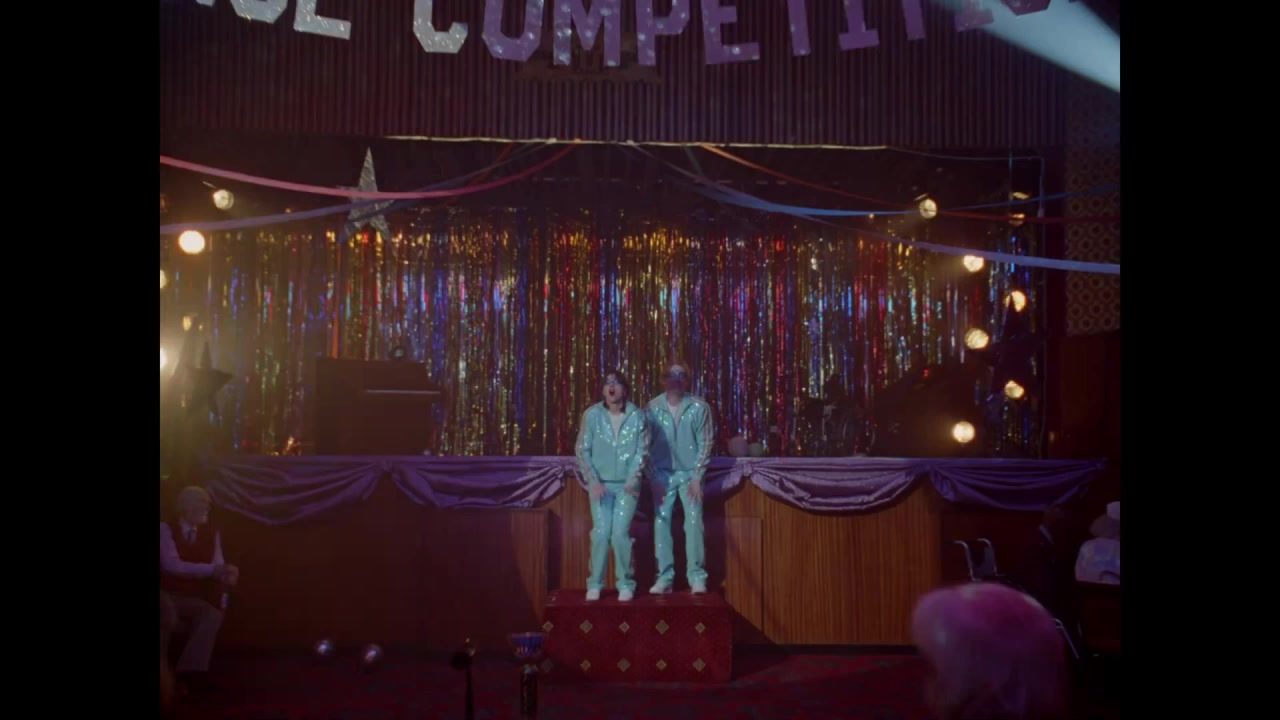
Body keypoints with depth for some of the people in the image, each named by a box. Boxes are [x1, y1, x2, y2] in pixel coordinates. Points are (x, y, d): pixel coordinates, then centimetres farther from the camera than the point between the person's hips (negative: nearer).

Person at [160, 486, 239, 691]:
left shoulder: (211, 533, 8)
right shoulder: (166, 528, -7)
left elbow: (217, 568, -2)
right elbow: (172, 565, -22)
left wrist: (227, 576, -28)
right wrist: (211, 569, -29)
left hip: (192, 599, 5)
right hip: (166, 594, -4)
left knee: (213, 616, -25)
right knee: (168, 616, -36)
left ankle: (191, 670, -19)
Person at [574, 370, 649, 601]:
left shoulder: (637, 416, -3)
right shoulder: (592, 415, -3)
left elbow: (642, 451, -4)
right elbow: (582, 450, -2)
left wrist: (632, 480, -15)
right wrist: (594, 482, -10)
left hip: (626, 485, 0)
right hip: (601, 483, 0)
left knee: (620, 533, -8)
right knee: (601, 532, -7)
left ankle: (626, 584, 8)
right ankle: (595, 584, 7)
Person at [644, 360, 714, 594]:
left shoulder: (699, 407, -4)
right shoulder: (652, 408, -2)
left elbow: (705, 444, -3)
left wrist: (697, 476, -9)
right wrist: (653, 477, -5)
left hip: (689, 473, -1)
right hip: (662, 474, 1)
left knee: (693, 523, -7)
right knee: (661, 523, -1)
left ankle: (697, 577, 0)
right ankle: (665, 577, 5)